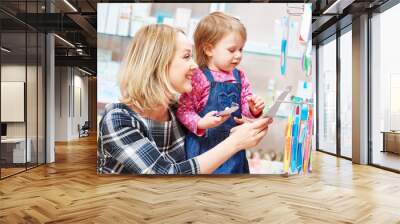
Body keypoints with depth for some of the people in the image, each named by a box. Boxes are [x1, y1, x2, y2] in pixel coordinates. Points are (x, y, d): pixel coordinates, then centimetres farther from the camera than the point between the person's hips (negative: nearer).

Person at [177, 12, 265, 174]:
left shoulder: (239, 77, 5)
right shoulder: (198, 77, -13)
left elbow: (245, 107, 13)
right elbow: (184, 110, -11)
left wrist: (253, 109, -8)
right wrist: (201, 123, -26)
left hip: (233, 146, 6)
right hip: (204, 146, -5)